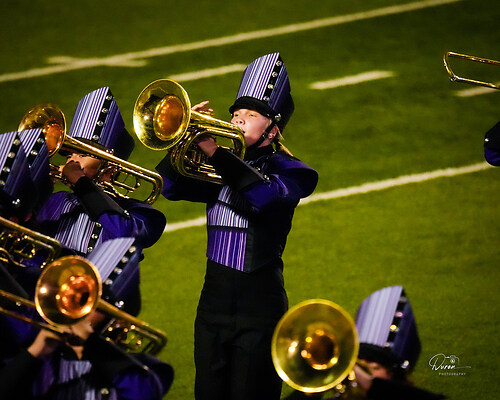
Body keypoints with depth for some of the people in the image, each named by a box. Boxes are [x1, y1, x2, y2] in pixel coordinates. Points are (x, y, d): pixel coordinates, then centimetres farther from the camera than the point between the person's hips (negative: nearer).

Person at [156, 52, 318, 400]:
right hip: (213, 302, 6)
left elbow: (264, 194, -25)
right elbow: (170, 186, 1)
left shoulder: (287, 170, -3)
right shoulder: (221, 170, 13)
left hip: (259, 309, -6)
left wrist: (216, 151, -29)